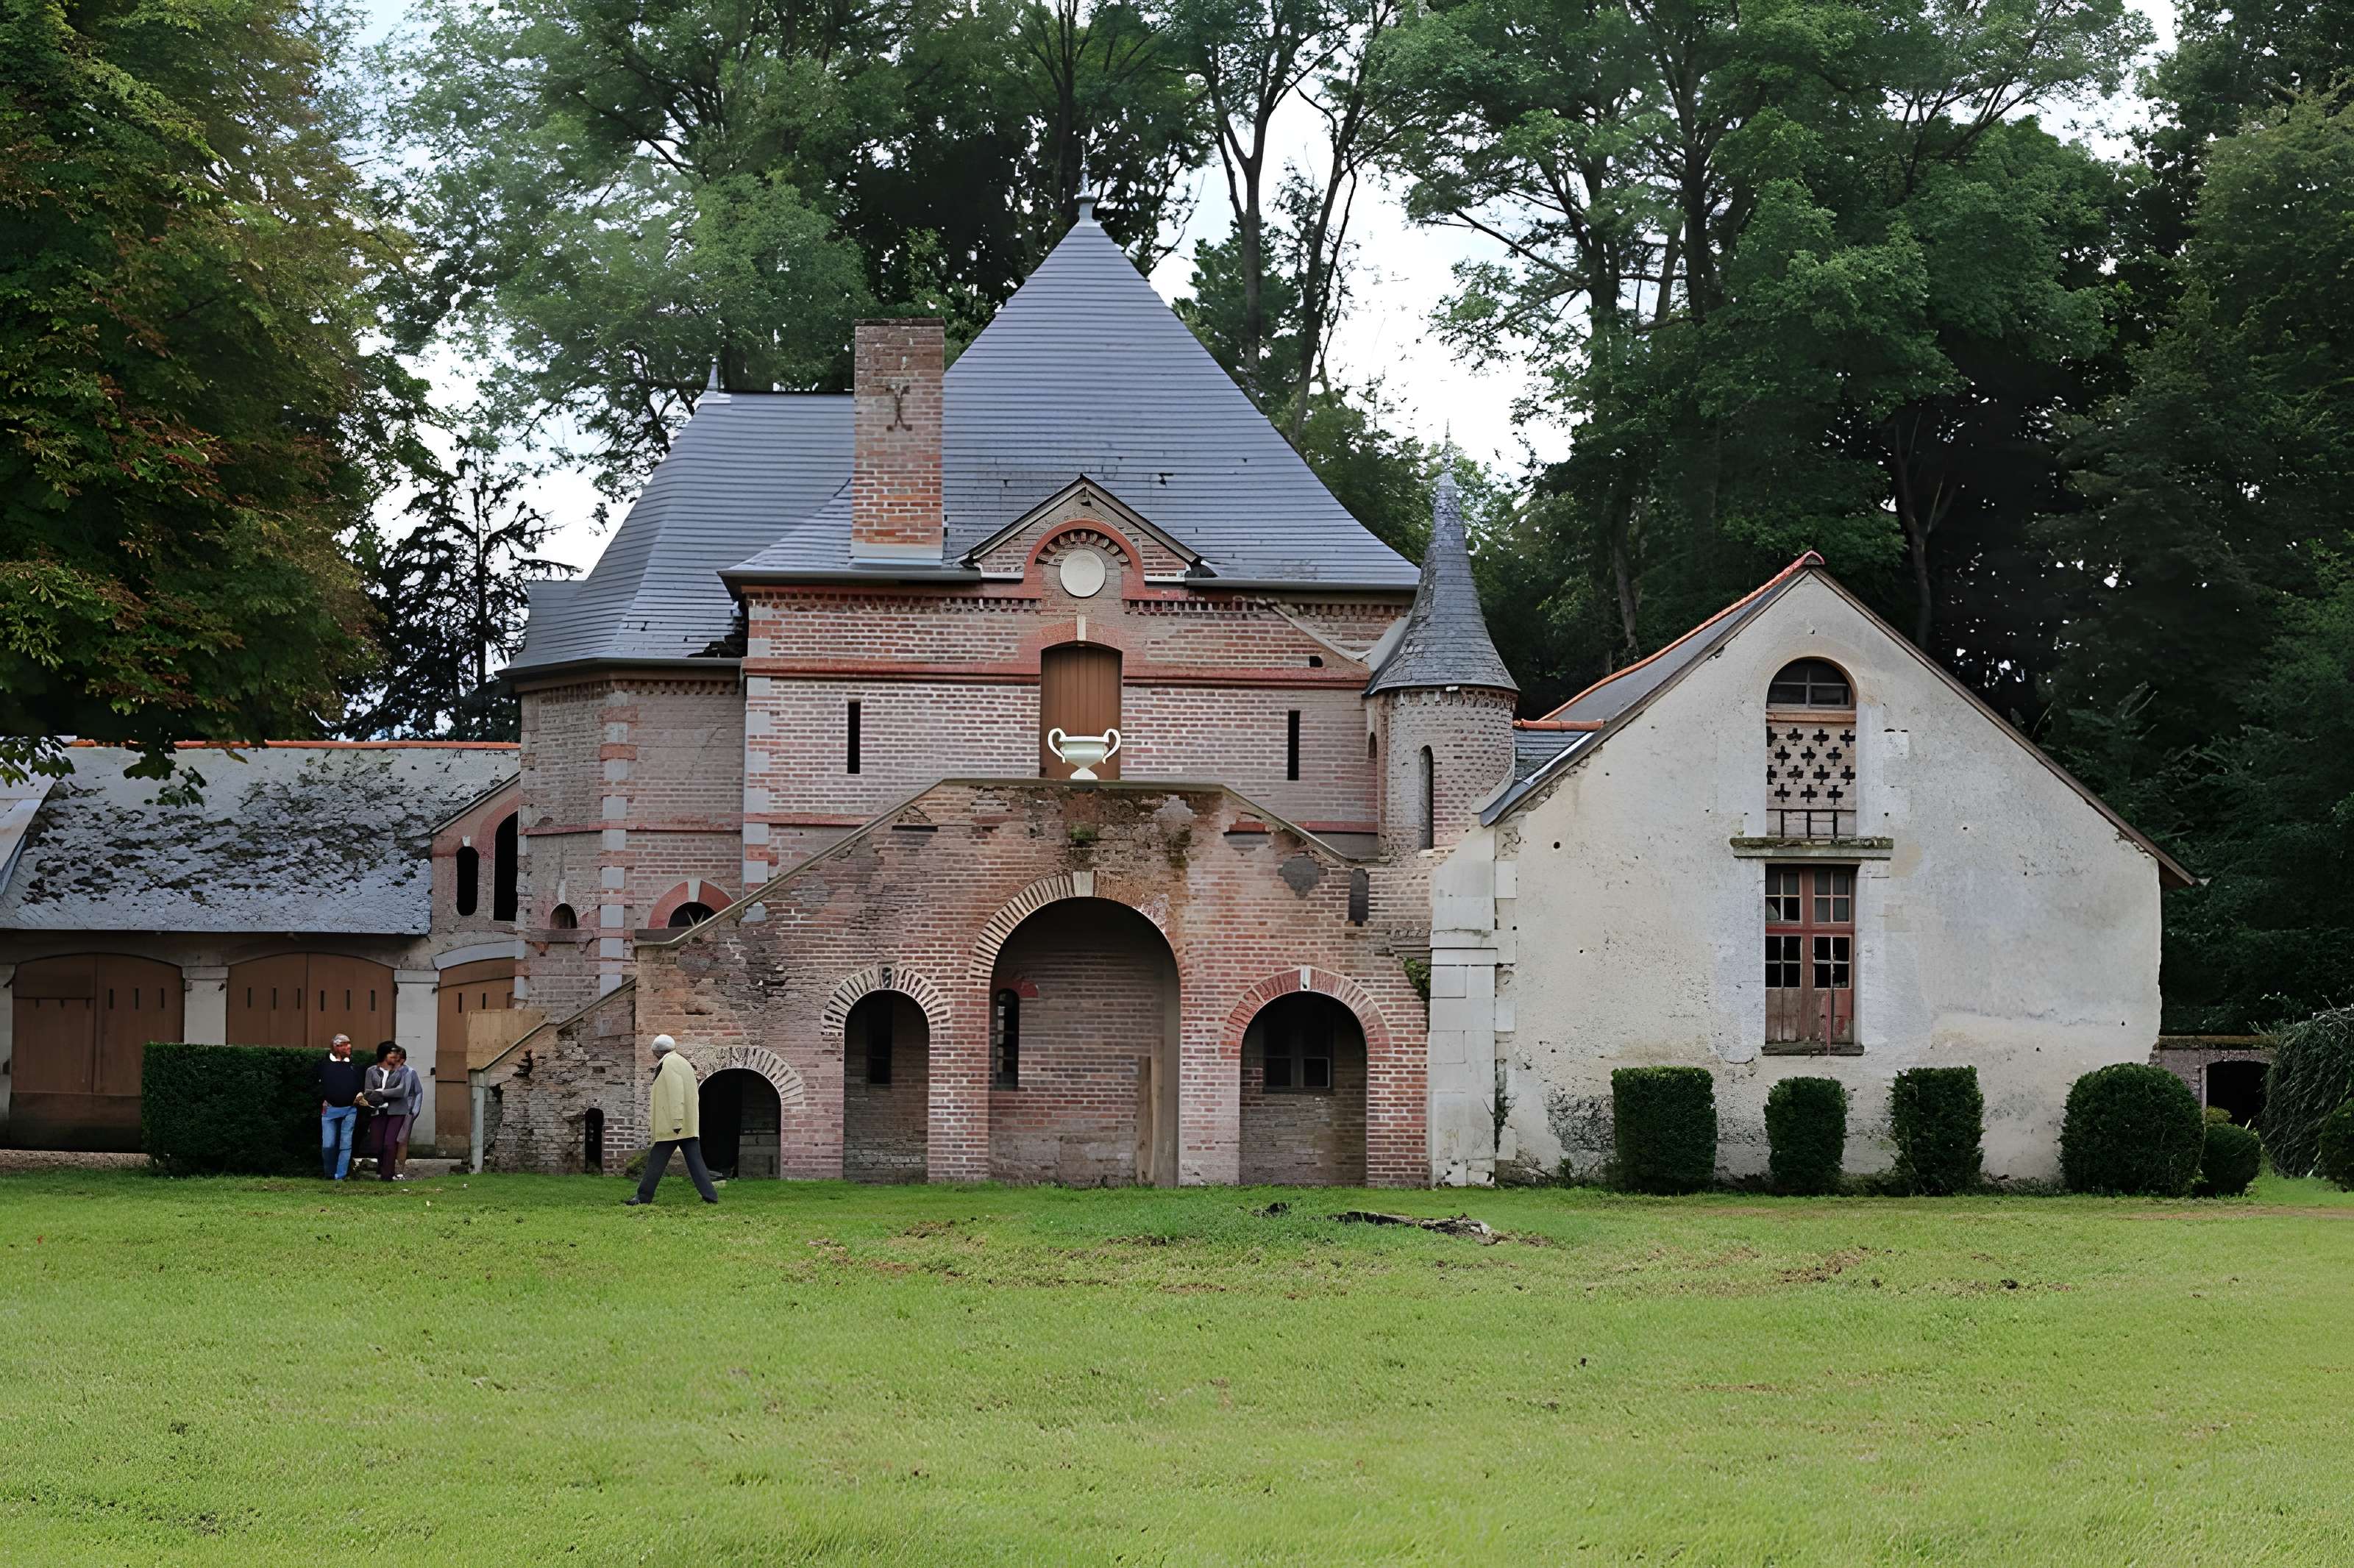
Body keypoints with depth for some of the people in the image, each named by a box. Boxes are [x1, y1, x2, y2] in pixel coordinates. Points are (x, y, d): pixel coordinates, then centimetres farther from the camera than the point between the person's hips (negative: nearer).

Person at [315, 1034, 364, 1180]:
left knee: (346, 1145, -2)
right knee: (328, 1145, -3)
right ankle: (329, 1174, 16)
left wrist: (359, 1095, -2)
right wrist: (322, 1099, 1)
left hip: (349, 1109, 2)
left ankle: (340, 1175, 2)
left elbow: (359, 1085, 17)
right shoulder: (324, 1063, 1)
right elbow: (314, 1081, 7)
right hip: (329, 1109, -2)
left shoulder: (354, 1065, 9)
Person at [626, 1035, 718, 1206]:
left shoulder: (668, 1064, -11)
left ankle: (644, 1196, 5)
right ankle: (710, 1196, -4)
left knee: (656, 1161, 0)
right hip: (690, 1126, 8)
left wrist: (676, 1122, -25)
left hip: (673, 1127, -8)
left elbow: (676, 1093, -21)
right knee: (695, 1161, 4)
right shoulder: (683, 1063, 18)